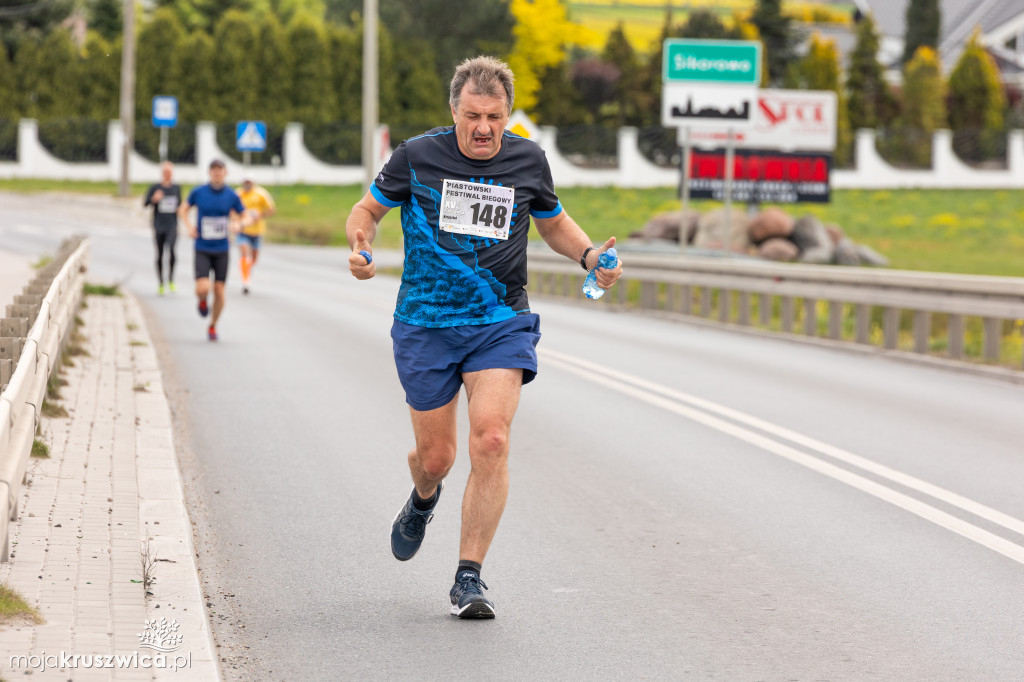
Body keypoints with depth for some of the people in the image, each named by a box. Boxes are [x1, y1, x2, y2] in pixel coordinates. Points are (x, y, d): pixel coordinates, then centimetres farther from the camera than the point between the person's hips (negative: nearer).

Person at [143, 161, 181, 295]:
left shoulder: (176, 188, 10)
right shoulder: (154, 187, 2)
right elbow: (145, 203, -3)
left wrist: (179, 209, 1)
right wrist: (154, 199, -22)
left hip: (172, 225, 0)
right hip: (159, 226, 0)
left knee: (171, 248, -23)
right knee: (159, 254, 5)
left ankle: (171, 279, -10)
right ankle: (161, 283, 19)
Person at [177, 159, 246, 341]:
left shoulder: (232, 196, -2)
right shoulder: (198, 192, -4)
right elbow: (183, 210, 12)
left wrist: (237, 224, -14)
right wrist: (189, 226, -6)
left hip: (222, 250, 1)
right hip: (202, 249, -1)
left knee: (219, 291, 0)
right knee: (203, 288, -17)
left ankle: (213, 326, 22)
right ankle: (202, 301, 21)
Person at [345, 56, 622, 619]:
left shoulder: (528, 160, 1)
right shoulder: (417, 156, -5)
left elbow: (554, 223, 19)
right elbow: (368, 208, 9)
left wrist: (590, 256, 0)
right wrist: (359, 245, -14)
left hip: (501, 323, 0)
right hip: (425, 324, 0)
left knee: (491, 441, -18)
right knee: (435, 458, 6)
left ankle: (468, 578, -11)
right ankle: (424, 499, 46)